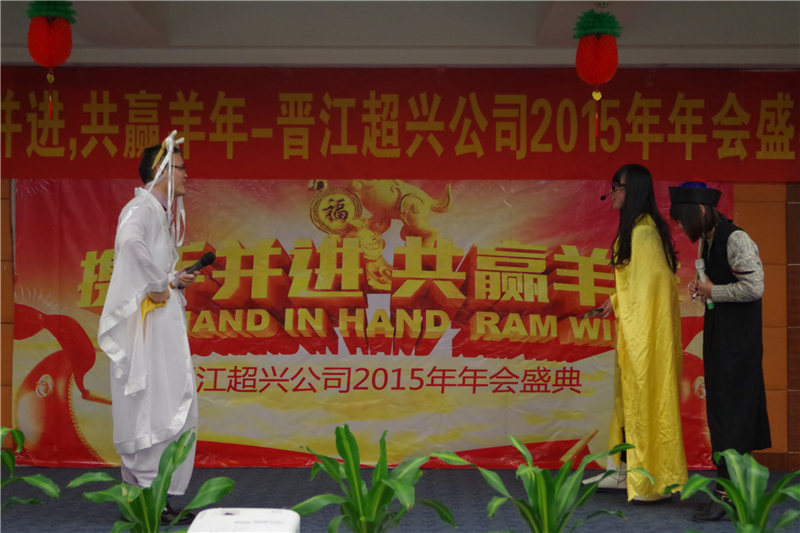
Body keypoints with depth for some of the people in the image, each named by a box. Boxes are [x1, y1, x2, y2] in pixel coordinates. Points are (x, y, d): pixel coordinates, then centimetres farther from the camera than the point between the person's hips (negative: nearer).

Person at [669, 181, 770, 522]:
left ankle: (726, 494, -6)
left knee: (728, 408, -9)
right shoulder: (705, 241, 11)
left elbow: (754, 288, -23)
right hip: (718, 334, 9)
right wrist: (700, 289, 4)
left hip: (738, 338, -9)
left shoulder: (736, 240, -17)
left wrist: (713, 292, -14)